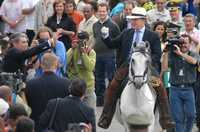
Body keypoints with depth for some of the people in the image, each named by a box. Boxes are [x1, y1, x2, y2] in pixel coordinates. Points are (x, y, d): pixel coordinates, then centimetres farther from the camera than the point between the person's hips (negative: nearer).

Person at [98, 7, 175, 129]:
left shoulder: (153, 36, 4)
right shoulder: (126, 33, 13)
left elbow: (157, 55, 0)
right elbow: (112, 44, 15)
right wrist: (105, 36, -3)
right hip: (127, 65, 3)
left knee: (160, 88, -20)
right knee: (113, 87, -10)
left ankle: (165, 119, -16)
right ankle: (105, 118, 0)